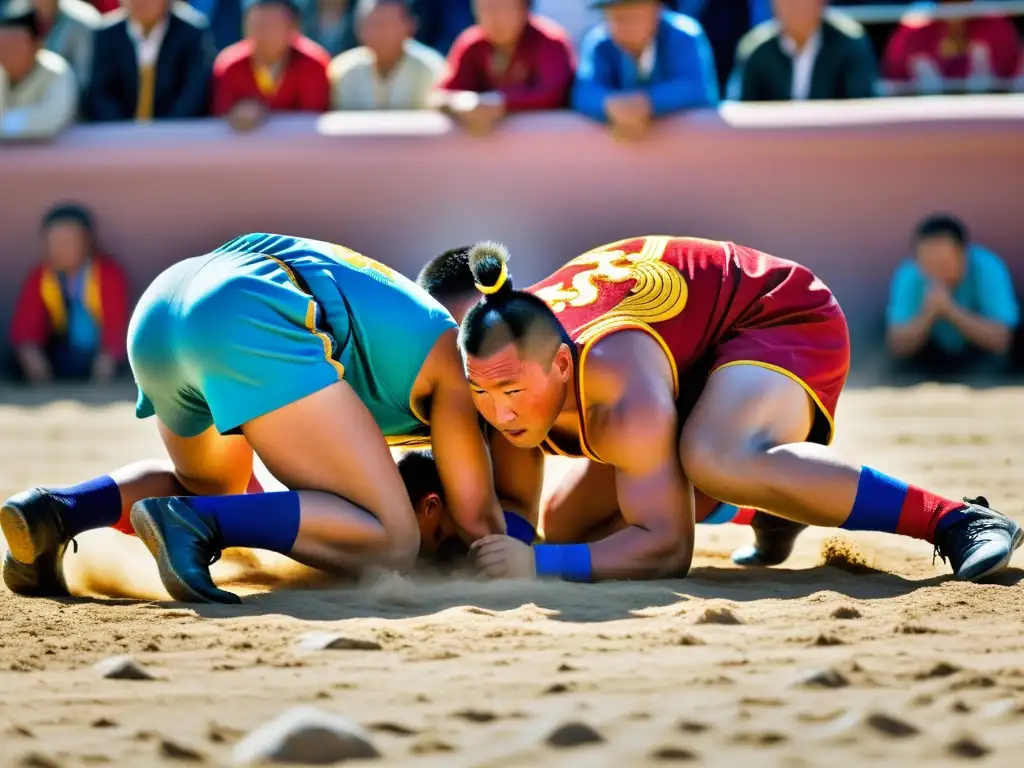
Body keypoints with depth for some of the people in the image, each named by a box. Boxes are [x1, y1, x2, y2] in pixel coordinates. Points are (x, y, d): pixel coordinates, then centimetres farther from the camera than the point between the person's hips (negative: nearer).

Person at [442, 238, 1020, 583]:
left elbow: (667, 546, -38)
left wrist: (543, 564, -46)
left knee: (716, 461, -42)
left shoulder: (622, 391, -39)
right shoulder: (506, 364, -18)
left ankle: (959, 521, -31)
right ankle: (772, 510, 31)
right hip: (698, 350, 9)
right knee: (568, 520, 11)